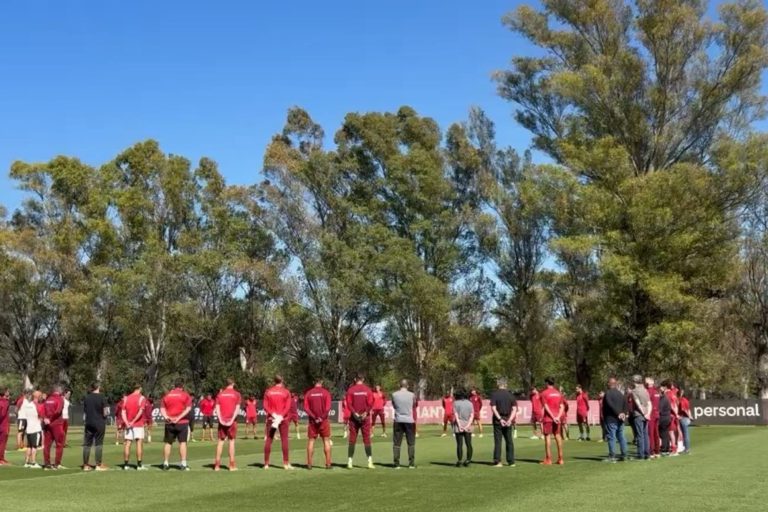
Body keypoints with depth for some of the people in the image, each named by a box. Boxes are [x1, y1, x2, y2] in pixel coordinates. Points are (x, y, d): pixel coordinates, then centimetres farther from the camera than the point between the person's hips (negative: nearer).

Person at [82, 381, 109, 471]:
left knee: (87, 444, 8)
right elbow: (106, 412, -11)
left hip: (89, 423, 4)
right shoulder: (101, 397, -8)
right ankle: (98, 465, 0)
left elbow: (84, 412, 11)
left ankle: (86, 465, 11)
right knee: (98, 444, 0)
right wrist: (105, 414, 9)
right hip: (99, 424, -4)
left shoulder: (86, 398, 6)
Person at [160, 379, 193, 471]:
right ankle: (183, 464, -5)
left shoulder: (167, 395, 11)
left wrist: (166, 417, -8)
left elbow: (162, 408, 4)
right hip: (182, 422, -3)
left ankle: (165, 464, 14)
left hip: (169, 423, 3)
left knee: (167, 443, 10)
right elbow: (188, 408, -11)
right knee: (183, 442, -2)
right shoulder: (185, 395, 0)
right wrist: (179, 417, -14)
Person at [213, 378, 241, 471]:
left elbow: (217, 408, 0)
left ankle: (217, 465, 8)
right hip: (232, 420, -2)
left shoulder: (220, 394, 8)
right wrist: (232, 419, -11)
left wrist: (220, 419, -5)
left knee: (220, 441, 9)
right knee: (231, 441, 3)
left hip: (222, 420, 2)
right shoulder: (236, 394, 0)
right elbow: (237, 408, -9)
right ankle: (232, 465, 2)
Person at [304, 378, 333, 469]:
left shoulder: (308, 393, 4)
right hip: (324, 420, -2)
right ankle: (328, 464, 1)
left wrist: (314, 417, -8)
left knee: (311, 441, 6)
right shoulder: (326, 392, -2)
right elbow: (328, 407, -10)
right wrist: (322, 417, -9)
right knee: (326, 441, 4)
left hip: (312, 420, 2)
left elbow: (306, 408, -4)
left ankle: (309, 464, 5)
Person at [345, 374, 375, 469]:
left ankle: (350, 462, 2)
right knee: (367, 439, 3)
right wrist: (366, 413, -8)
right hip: (365, 417, 0)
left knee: (352, 440, 5)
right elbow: (370, 403, -7)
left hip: (354, 417, 0)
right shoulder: (368, 390, 0)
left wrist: (355, 413, -9)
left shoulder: (350, 390, -1)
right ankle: (370, 461, -1)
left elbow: (349, 403, -8)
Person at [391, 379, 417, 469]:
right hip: (409, 421, -1)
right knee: (411, 443, 9)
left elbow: (393, 405, 10)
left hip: (398, 421, 1)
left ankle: (396, 464, 3)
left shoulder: (394, 395, -3)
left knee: (396, 443, 5)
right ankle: (411, 464, 7)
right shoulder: (412, 395, -5)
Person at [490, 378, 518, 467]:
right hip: (508, 420, 3)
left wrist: (500, 419, -15)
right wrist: (510, 419, -9)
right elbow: (514, 408, -3)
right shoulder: (510, 394, 4)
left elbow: (493, 408, -14)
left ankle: (497, 461, 0)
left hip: (498, 420, -2)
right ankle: (511, 461, 10)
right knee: (509, 441, 11)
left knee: (498, 441, 2)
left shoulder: (494, 394, -5)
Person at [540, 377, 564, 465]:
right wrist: (558, 416, -6)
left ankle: (548, 459, -3)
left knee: (547, 437, -2)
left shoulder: (544, 393, -5)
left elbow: (545, 407, -13)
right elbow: (561, 407, 3)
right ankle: (560, 458, 9)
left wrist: (553, 417, -14)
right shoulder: (558, 393, 11)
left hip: (548, 418, -5)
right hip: (557, 419, 5)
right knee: (557, 436, 9)